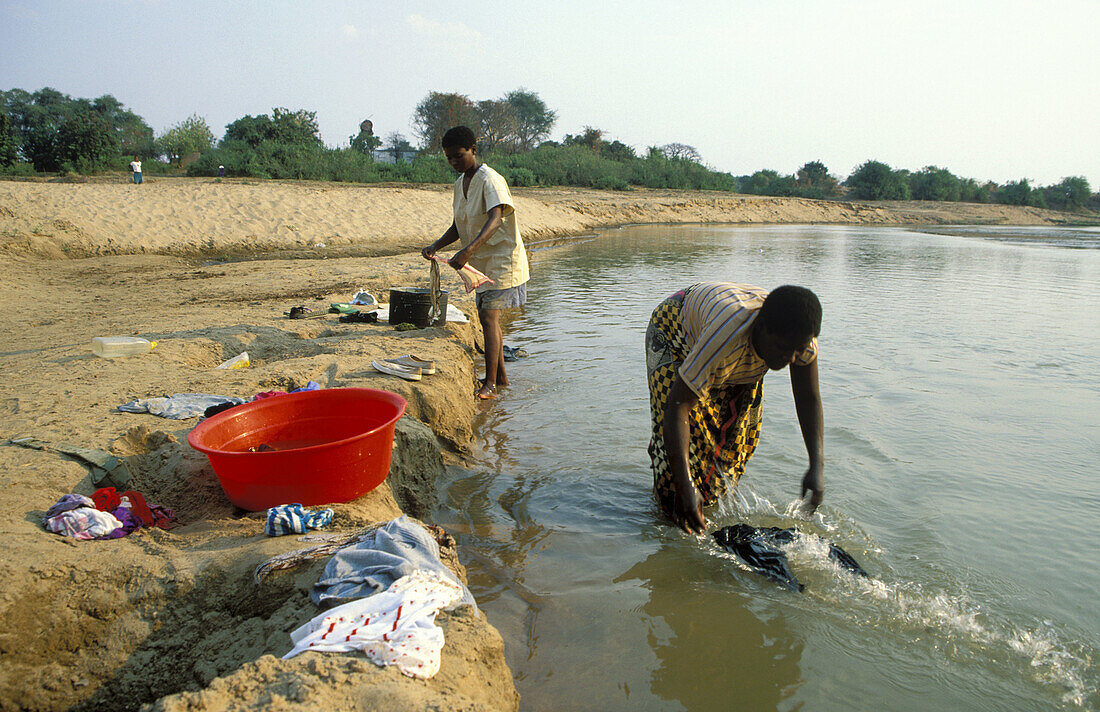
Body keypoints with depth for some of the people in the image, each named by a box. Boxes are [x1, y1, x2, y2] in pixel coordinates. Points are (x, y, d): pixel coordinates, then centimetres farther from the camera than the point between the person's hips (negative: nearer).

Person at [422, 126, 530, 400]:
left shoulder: (490, 180, -18)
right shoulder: (460, 183, 9)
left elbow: (495, 219, -34)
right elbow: (458, 226, 14)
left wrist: (468, 250, -47)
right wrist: (435, 246, -4)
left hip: (502, 259, -9)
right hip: (481, 263, 9)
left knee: (489, 318, -16)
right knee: (487, 318, 14)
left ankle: (490, 384, -14)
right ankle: (500, 376, 27)